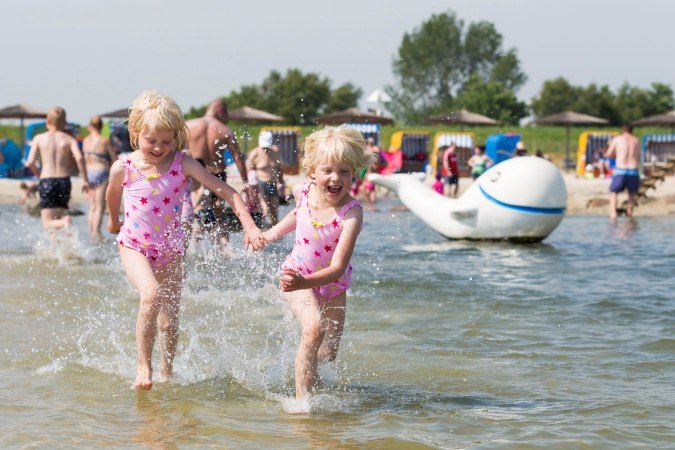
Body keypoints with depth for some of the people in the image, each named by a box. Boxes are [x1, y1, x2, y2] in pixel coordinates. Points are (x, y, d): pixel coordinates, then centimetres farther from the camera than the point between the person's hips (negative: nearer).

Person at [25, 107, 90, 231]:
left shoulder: (39, 138, 5)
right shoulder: (69, 139, 5)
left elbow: (30, 162, -3)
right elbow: (79, 158, -12)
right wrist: (85, 180, -5)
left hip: (46, 181, -2)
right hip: (64, 181, 2)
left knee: (48, 224, -5)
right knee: (58, 218, 19)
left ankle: (64, 222, -35)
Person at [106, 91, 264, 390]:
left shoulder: (183, 164, -12)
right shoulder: (123, 168, -10)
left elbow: (226, 191, -14)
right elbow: (112, 195, 14)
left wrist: (250, 226, -23)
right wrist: (113, 221, 31)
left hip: (171, 249, 2)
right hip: (135, 246, -1)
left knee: (169, 322, 5)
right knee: (151, 294, -30)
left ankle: (166, 371, 31)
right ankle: (143, 365, -17)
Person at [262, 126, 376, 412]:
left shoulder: (351, 214, -32)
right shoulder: (303, 193, -20)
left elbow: (337, 268, -40)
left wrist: (304, 282, -55)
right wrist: (274, 233, 11)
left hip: (332, 284, 0)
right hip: (296, 275, 0)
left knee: (327, 354, 11)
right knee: (314, 328, -28)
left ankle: (308, 373, 47)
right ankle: (302, 398, -24)